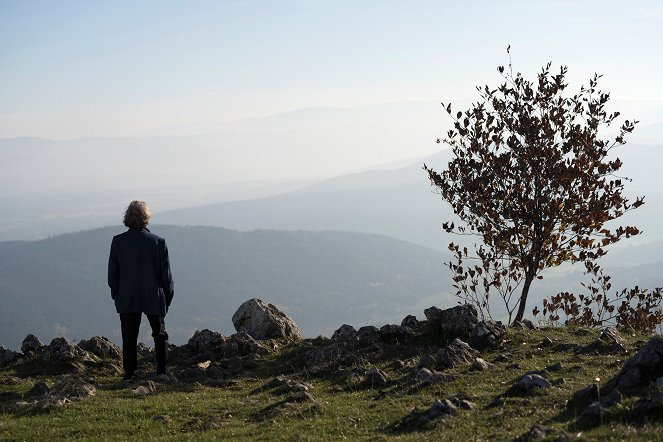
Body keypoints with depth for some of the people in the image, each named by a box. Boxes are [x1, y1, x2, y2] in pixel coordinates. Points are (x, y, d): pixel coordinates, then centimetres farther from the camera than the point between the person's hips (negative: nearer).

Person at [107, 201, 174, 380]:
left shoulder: (118, 242, -8)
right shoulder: (158, 242, -12)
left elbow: (112, 274, -3)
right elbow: (166, 275, -7)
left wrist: (116, 295, 10)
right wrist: (167, 298, 6)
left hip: (127, 299, 1)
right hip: (153, 298, -1)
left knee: (129, 339, 10)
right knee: (160, 335, 17)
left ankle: (129, 375, 9)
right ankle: (162, 371, 13)